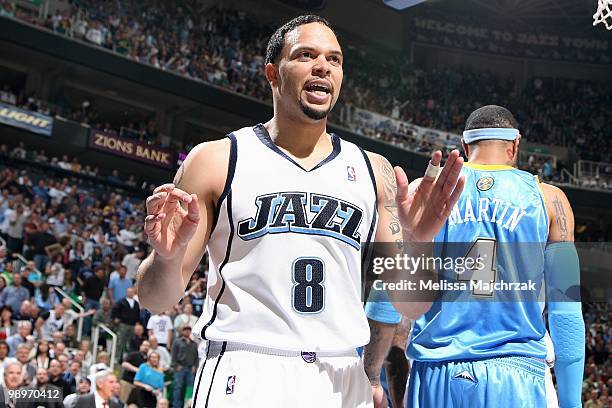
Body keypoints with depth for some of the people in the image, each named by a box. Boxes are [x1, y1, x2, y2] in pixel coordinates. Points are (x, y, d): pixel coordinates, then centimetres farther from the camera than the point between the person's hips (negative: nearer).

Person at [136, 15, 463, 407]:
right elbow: (155, 298, 2)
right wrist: (167, 257, -20)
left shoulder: (374, 170, 8)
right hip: (245, 376, -3)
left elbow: (411, 305, 7)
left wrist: (415, 243, -12)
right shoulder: (216, 160, 1)